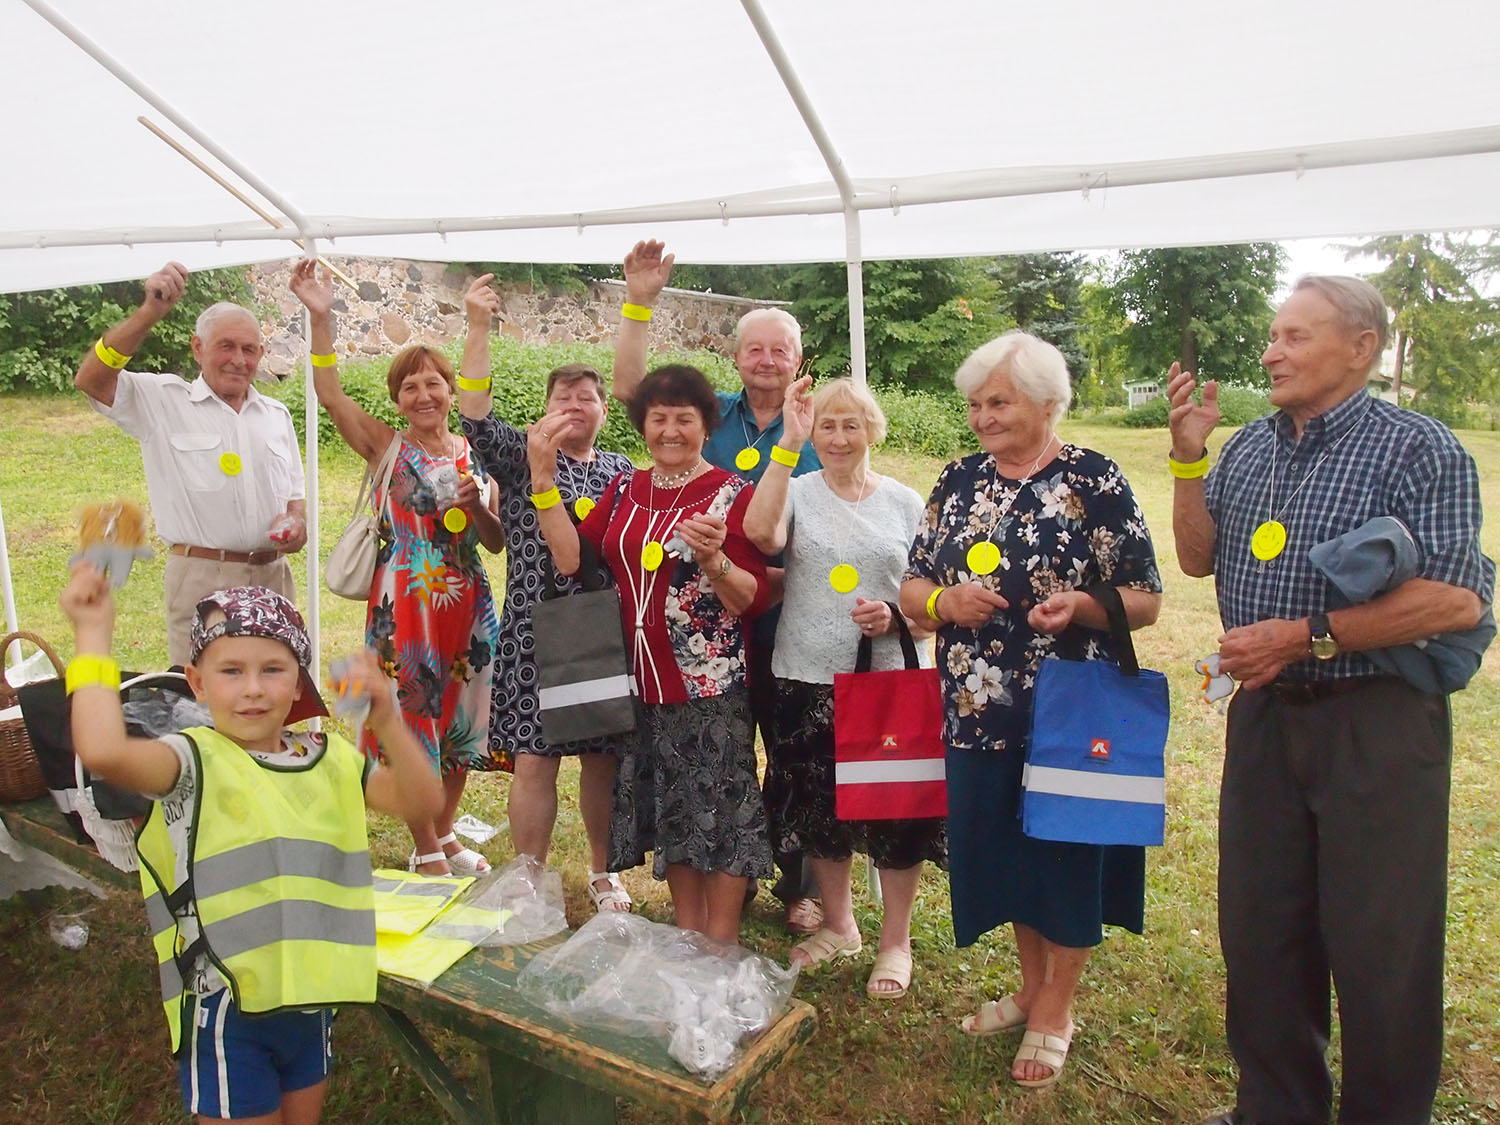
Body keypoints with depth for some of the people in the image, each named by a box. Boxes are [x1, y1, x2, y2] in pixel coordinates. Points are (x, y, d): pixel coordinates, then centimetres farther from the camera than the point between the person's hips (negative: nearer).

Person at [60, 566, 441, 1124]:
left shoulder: (328, 758, 3)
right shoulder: (194, 761, -14)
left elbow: (422, 800, -5)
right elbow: (102, 751, -35)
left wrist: (385, 721, -20)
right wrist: (93, 635, -26)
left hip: (310, 997, 6)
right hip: (225, 1009, -5)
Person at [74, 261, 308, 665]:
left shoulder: (276, 414, 16)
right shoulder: (164, 400, 2)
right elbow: (90, 381, -14)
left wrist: (296, 523, -5)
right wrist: (149, 313, -22)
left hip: (273, 576, 4)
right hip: (201, 579, -4)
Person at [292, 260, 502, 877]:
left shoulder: (475, 454, 7)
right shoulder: (386, 446, 0)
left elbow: (496, 543, 7)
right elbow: (330, 395, -16)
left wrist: (476, 506, -12)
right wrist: (321, 318, -25)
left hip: (467, 605, 4)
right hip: (405, 604, -3)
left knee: (458, 723, 13)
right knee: (413, 723, 2)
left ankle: (445, 835, 33)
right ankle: (428, 855, 18)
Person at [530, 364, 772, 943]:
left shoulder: (733, 494, -6)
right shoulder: (626, 490, 9)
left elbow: (752, 599, -10)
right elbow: (571, 557, -4)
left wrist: (713, 559, -28)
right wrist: (543, 475, -6)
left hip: (712, 683, -5)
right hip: (643, 680, 5)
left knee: (720, 809, 2)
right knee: (671, 812, 15)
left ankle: (721, 949, 18)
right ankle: (687, 935, 31)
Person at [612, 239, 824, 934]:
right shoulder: (711, 414, 7)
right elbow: (629, 386, 2)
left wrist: (789, 574, -15)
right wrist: (639, 302, -5)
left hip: (788, 623, -2)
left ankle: (801, 887, 25)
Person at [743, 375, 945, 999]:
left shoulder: (905, 503, 4)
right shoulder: (796, 491, 1)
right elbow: (761, 532, -24)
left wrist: (896, 615, -13)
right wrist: (788, 441, -23)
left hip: (889, 679, 0)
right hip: (807, 680, 1)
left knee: (895, 812, 4)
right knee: (818, 807, 13)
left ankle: (895, 942, 26)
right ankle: (837, 925, 36)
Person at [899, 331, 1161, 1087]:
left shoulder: (1095, 481, -7)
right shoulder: (958, 482, 6)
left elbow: (1146, 599, -6)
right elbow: (912, 586, 9)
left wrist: (1083, 605, -25)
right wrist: (943, 602, -13)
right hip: (981, 711, 5)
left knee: (1067, 848, 8)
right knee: (1003, 847, 15)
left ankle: (1056, 1009, 28)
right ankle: (1032, 984, 38)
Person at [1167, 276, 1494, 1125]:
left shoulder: (1420, 448, -10)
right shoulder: (1250, 449, 9)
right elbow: (1199, 559, 11)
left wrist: (1308, 636, -21)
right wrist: (1189, 455, 0)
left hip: (1377, 721, -6)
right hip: (1264, 713, 6)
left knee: (1382, 946, 6)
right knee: (1258, 929, 16)